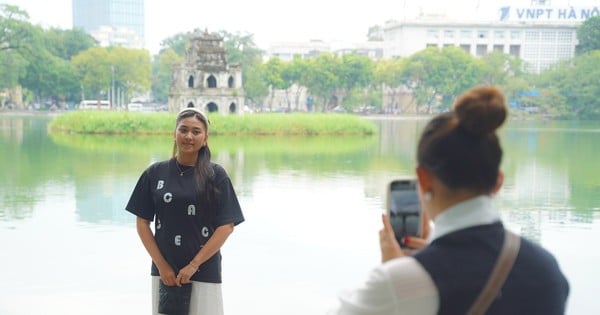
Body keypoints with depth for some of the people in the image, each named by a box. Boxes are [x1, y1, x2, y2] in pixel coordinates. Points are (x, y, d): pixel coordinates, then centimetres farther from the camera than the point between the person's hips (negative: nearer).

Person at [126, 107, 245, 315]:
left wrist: (193, 265, -10)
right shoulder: (155, 173, 4)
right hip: (164, 271, 2)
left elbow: (226, 226, -5)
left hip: (204, 272, -2)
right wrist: (162, 266, -4)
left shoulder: (216, 175, -3)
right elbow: (142, 222, 5)